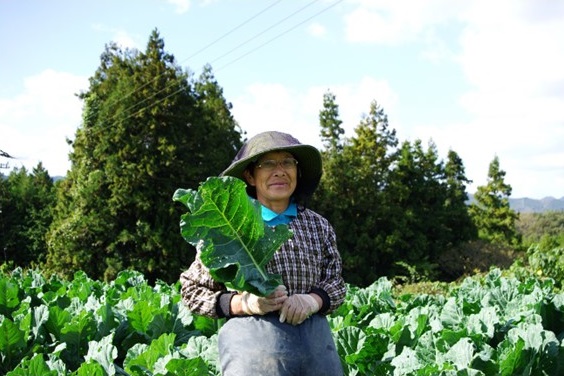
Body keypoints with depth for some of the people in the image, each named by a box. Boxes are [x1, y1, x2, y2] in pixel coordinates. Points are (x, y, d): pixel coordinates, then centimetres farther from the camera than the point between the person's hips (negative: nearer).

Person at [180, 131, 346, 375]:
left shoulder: (318, 225, 7)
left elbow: (336, 283, 12)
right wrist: (243, 304, -16)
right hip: (253, 346, -3)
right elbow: (192, 290, 0)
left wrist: (313, 300, -10)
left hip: (315, 343, 4)